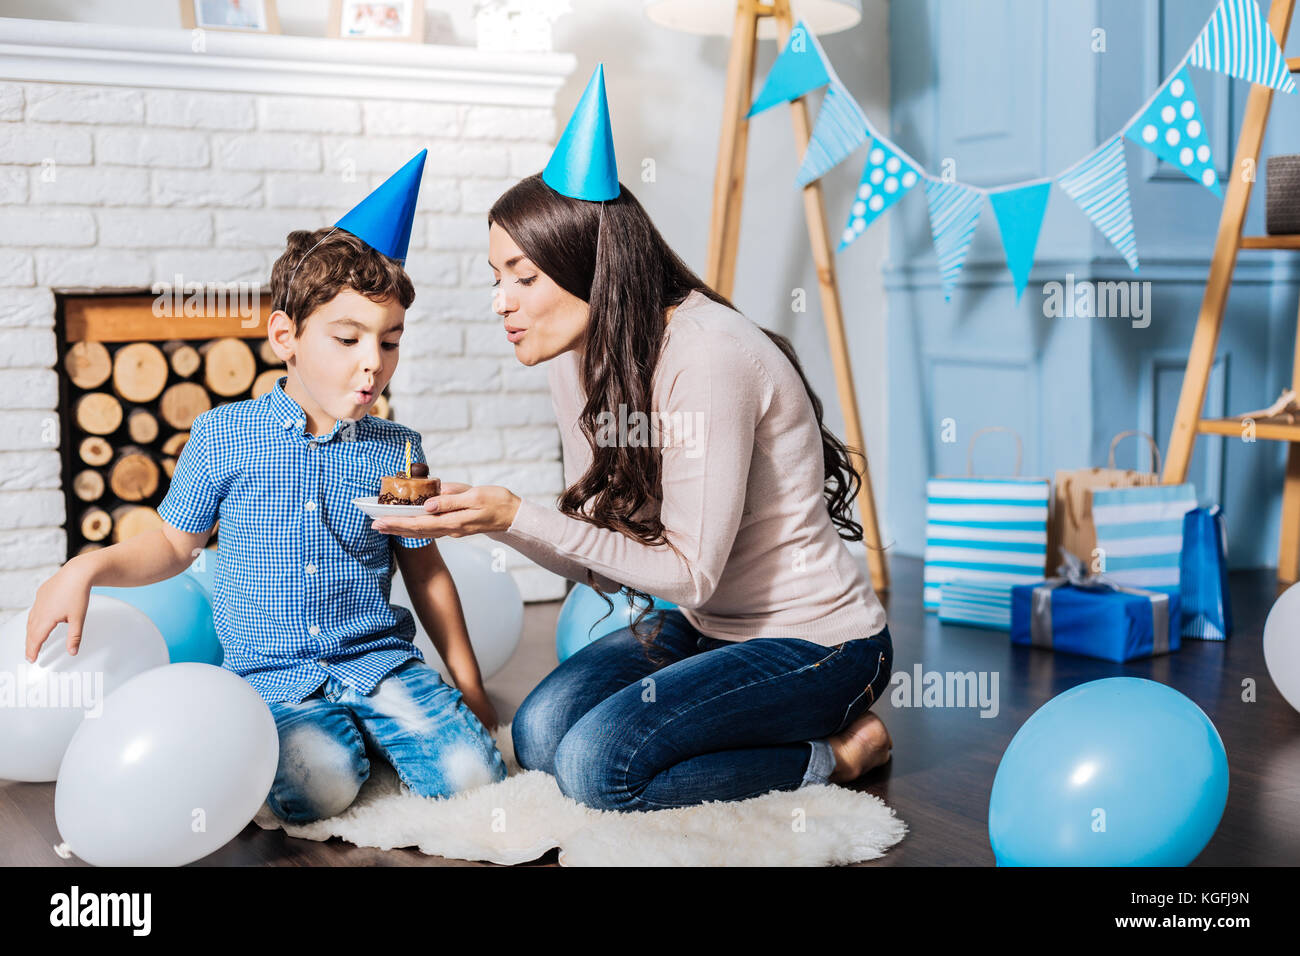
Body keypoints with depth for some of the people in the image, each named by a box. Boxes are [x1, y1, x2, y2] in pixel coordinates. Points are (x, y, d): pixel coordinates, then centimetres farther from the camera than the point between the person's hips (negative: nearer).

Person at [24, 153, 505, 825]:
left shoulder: (397, 451, 4)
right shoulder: (221, 436, 0)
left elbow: (425, 571, 12)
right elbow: (174, 544, 12)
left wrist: (467, 681, 12)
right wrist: (87, 568, -5)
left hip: (379, 659, 2)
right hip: (273, 674, -2)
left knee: (471, 770, -18)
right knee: (316, 787, -30)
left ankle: (369, 725, 9)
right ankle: (324, 732, 4)